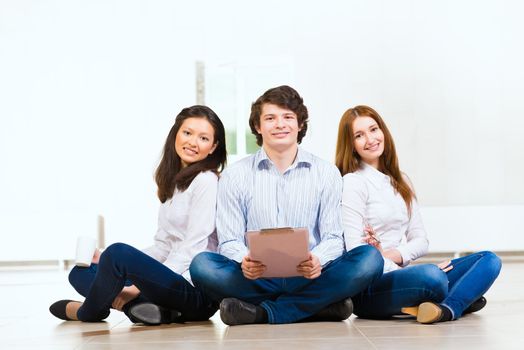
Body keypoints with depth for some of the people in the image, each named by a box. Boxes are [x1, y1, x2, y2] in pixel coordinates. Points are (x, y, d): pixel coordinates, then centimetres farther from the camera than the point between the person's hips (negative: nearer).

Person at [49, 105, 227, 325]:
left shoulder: (206, 181, -8)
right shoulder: (174, 182, 17)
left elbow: (192, 248, -15)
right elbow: (163, 245, 15)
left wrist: (139, 285, -18)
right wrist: (107, 264, 3)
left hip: (196, 291, -9)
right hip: (171, 283, 10)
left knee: (119, 252, -29)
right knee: (80, 272, 9)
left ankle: (88, 311, -1)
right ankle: (144, 306, -15)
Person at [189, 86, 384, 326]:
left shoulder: (326, 174, 9)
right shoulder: (234, 176, 7)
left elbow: (333, 237, 3)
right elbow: (229, 240, 2)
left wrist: (318, 260, -21)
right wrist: (244, 261, -23)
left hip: (308, 278, 1)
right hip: (257, 278, -1)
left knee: (370, 259, -26)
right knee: (202, 264, -29)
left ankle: (263, 312, -25)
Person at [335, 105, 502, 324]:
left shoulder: (401, 181, 18)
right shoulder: (352, 183, -4)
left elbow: (420, 241, 11)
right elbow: (356, 251, -12)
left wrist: (390, 254, -9)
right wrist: (400, 272, -16)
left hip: (400, 272, 8)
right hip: (367, 289, -7)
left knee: (489, 260, -7)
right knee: (430, 276, -38)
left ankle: (449, 308, -28)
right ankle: (463, 297, -9)